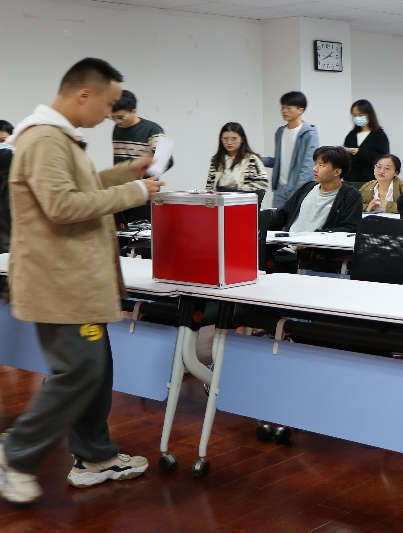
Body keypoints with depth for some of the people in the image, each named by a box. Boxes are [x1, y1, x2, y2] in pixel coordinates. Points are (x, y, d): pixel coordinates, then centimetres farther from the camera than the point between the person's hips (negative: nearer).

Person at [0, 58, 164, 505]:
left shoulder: (59, 136, 16)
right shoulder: (45, 139, -19)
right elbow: (62, 204, -28)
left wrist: (128, 172, 15)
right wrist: (133, 192, -20)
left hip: (77, 279, 11)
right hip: (60, 282, -11)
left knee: (94, 367, 14)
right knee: (78, 372, -8)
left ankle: (94, 457, 25)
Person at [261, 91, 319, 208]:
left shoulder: (309, 134, -7)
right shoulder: (280, 132, 13)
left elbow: (308, 166, -13)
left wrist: (296, 191, -20)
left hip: (300, 191, -6)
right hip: (280, 190, 6)